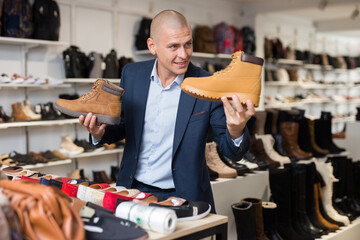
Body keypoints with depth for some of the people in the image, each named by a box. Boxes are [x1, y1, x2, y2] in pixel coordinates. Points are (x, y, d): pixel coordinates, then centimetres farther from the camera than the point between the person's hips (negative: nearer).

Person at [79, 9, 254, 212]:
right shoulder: (132, 74, 0)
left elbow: (232, 153, -7)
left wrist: (236, 132, -29)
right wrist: (100, 133, -8)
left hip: (184, 197, -1)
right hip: (133, 189, 2)